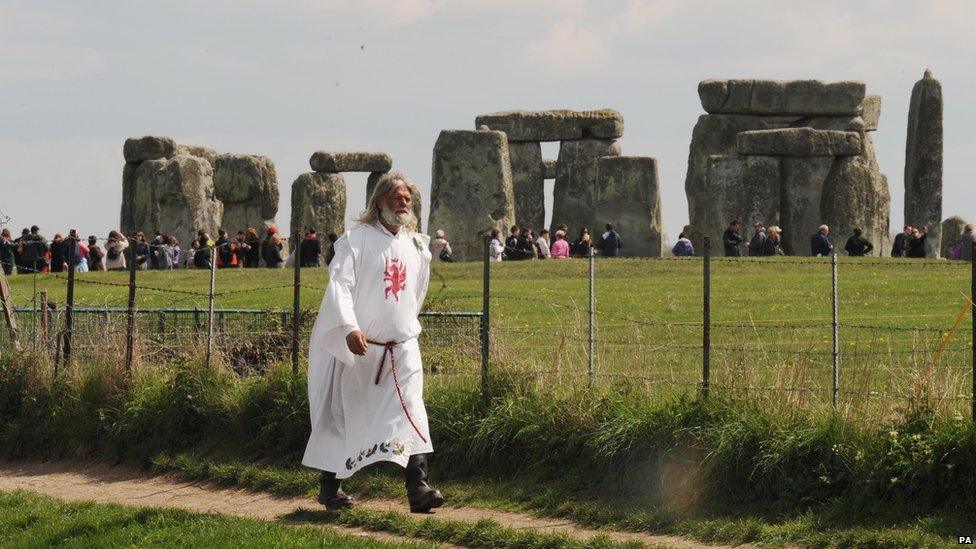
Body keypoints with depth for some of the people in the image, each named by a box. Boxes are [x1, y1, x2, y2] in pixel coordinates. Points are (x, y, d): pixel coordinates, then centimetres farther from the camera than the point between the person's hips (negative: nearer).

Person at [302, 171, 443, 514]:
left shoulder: (418, 246, 10)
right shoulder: (356, 240, -6)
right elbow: (340, 284, -17)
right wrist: (349, 328, -30)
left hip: (401, 347, 3)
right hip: (357, 347, -3)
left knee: (411, 413, -13)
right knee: (343, 415, 8)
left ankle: (418, 487, -22)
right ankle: (330, 486, 24)